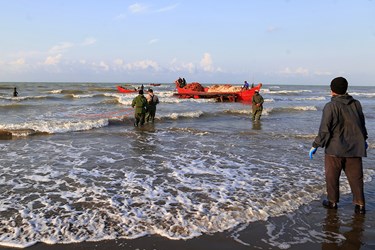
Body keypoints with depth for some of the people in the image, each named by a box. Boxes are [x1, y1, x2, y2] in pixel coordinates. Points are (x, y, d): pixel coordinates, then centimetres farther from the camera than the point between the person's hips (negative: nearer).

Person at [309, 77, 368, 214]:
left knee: (332, 176, 11)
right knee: (355, 177, 11)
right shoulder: (356, 104, 4)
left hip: (335, 148, -5)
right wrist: (363, 140, 32)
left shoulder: (331, 106, -14)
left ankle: (332, 201, 21)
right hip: (355, 148, 5)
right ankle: (360, 204, 14)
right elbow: (362, 124, 17)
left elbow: (324, 130, -17)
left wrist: (315, 145, -7)